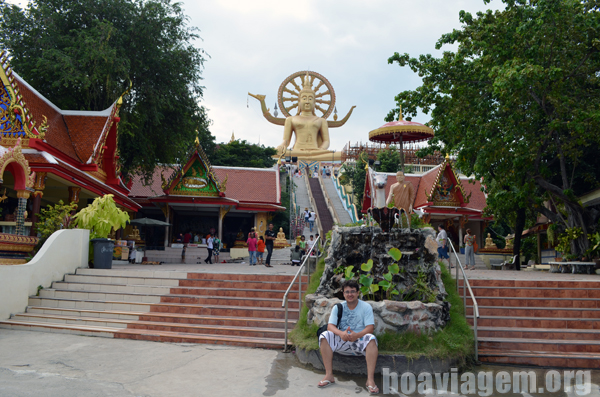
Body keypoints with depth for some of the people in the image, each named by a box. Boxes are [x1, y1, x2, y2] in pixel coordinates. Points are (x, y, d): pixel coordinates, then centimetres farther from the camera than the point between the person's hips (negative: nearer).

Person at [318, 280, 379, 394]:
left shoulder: (366, 307, 0)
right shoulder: (338, 307, 6)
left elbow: (370, 328, -11)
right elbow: (330, 326, -6)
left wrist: (357, 335, -31)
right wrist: (341, 333, -29)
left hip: (360, 342, -2)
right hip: (342, 342, 2)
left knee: (371, 339, -34)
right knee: (324, 336, -23)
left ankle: (370, 379, -37)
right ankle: (329, 375, -23)